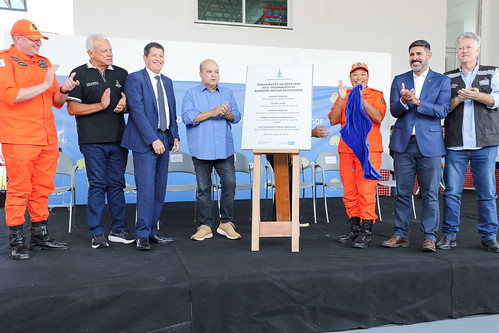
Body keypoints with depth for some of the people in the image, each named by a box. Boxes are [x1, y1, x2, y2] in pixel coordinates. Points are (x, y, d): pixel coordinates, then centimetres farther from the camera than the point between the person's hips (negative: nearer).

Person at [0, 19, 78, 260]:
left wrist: (63, 90, -3)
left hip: (47, 139, 6)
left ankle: (39, 236, 22)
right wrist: (44, 85, -12)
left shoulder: (44, 63, 18)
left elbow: (57, 102, 18)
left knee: (42, 188, 10)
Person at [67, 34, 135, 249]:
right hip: (93, 140, -3)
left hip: (118, 139, 4)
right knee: (97, 185, -1)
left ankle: (118, 229, 16)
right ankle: (97, 233, 8)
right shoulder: (79, 74, 2)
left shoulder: (121, 74, 13)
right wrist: (100, 105, -15)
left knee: (117, 184, 8)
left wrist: (124, 105, -5)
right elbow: (72, 108, -4)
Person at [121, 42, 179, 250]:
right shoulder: (135, 79, -3)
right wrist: (153, 140, -17)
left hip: (163, 141, 7)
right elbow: (137, 111, -12)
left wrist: (174, 136, 9)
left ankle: (151, 231, 17)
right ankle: (142, 235, 2)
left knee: (160, 190, 8)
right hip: (145, 142, -7)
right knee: (146, 189, -8)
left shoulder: (167, 82, 18)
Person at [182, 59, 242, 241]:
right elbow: (187, 117, -9)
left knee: (230, 183, -4)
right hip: (201, 150, -2)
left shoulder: (227, 93, 15)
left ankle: (226, 223, 12)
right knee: (203, 188, 4)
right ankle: (205, 226, 15)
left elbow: (237, 117, 9)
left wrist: (227, 113, -13)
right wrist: (212, 112, -16)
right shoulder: (191, 94, 5)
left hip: (224, 149, 2)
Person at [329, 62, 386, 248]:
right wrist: (342, 99, -7)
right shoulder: (343, 95, 16)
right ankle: (355, 228, 17)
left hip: (369, 149, -4)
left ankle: (366, 232, -3)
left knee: (366, 191, -9)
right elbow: (333, 120, 4)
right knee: (349, 192, 6)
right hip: (346, 149, 4)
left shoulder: (376, 95, 7)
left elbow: (378, 117, -10)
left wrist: (362, 99, -20)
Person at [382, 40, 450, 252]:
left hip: (429, 144, -2)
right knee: (402, 193, 7)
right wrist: (403, 101, -20)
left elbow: (443, 111, -7)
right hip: (403, 143, 2)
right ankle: (401, 235, 16)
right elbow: (394, 111, 1)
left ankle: (430, 237, 11)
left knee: (430, 194, 2)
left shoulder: (442, 81, 6)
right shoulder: (399, 81, 12)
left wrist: (417, 102, -19)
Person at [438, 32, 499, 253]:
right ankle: (449, 235, 10)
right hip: (455, 143, 1)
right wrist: (458, 99, -10)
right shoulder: (448, 78, 15)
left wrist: (477, 95, -17)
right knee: (451, 191, -1)